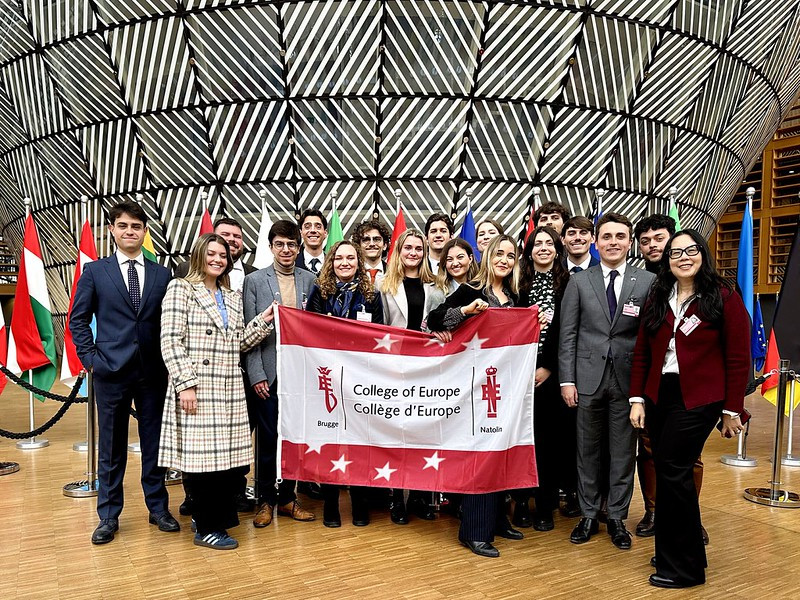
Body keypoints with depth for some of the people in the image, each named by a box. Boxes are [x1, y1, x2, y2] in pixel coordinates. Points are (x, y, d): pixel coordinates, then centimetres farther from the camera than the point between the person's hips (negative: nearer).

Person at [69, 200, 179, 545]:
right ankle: (109, 517, 22)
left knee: (154, 444, 10)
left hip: (153, 373, 1)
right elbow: (78, 319, 5)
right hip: (111, 372, -1)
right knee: (111, 448, 9)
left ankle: (158, 508, 25)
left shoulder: (162, 275, 6)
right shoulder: (94, 272, 3)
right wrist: (89, 357, -3)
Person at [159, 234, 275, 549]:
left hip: (230, 391, 6)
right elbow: (171, 340, -10)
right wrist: (185, 384, -16)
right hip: (197, 389, -6)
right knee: (203, 456, -1)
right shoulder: (181, 289, -1)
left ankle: (220, 515, 26)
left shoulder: (232, 297, 18)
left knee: (231, 458, 6)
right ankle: (207, 528, 15)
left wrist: (263, 321, 4)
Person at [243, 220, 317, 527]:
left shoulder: (310, 280, 8)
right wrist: (256, 374, -9)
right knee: (268, 438, 5)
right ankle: (266, 500, 22)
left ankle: (287, 497, 24)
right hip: (268, 373, -2)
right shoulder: (255, 280, 2)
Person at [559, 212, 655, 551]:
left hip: (628, 379, 0)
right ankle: (588, 516, 23)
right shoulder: (579, 282, 4)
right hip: (589, 378, 0)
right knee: (588, 450, 10)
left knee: (623, 452, 8)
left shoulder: (647, 282, 2)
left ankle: (617, 517, 23)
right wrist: (567, 379, -4)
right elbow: (567, 335, 2)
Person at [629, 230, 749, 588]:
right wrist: (637, 399, 3)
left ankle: (684, 568, 10)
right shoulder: (657, 299, 9)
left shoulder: (724, 298, -4)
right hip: (657, 396, 5)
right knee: (669, 475, 8)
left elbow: (738, 358, -4)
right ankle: (672, 554, 24)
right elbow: (642, 353, 9)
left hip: (698, 398, -5)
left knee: (673, 473, -7)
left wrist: (732, 410, -4)